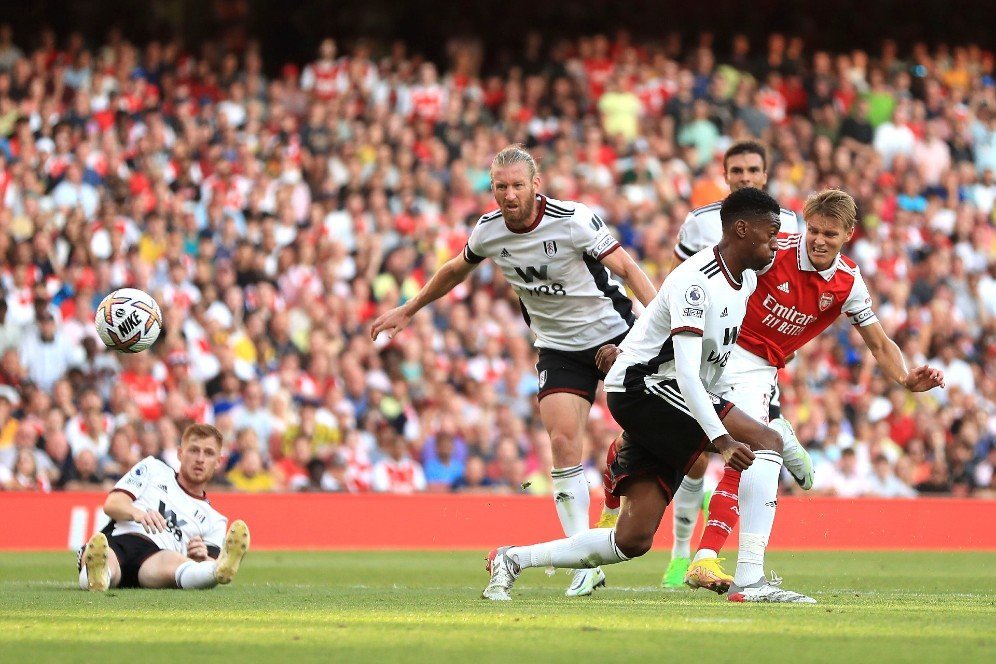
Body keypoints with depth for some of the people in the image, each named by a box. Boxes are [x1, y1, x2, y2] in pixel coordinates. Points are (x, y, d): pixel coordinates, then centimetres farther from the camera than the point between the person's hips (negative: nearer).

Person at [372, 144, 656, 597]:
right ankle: (587, 564, -12)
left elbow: (627, 269, -17)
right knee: (563, 442, -15)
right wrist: (408, 311, 24)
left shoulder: (573, 220, -20)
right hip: (559, 349, 3)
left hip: (614, 333, -3)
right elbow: (455, 271, 15)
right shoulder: (488, 231, -6)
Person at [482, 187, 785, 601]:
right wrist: (721, 438, -35)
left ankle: (511, 560, 10)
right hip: (642, 386, -9)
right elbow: (686, 371, -28)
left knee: (633, 541, 1)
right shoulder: (696, 280, -20)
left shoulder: (747, 279, 10)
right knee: (767, 441, -21)